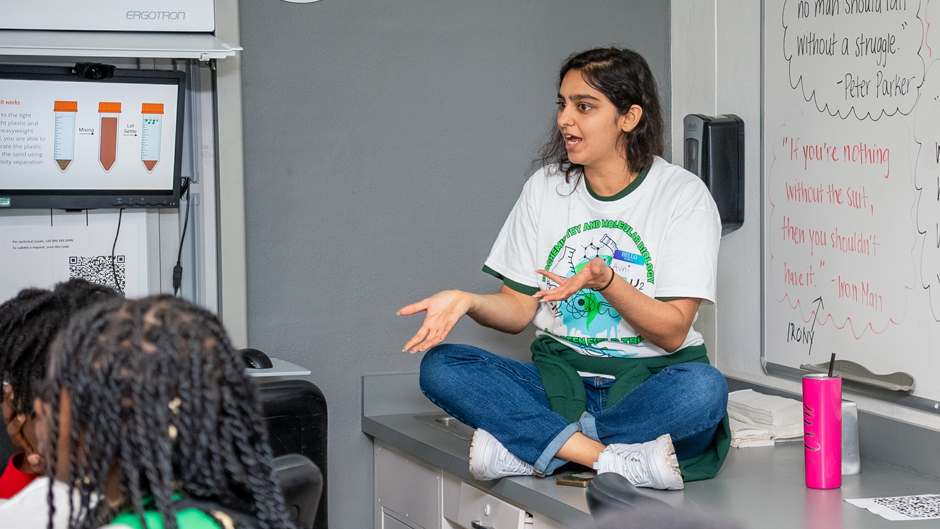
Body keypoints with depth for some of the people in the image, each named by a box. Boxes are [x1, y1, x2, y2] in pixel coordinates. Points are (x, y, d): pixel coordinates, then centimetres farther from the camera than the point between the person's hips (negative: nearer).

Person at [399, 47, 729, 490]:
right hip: (560, 377, 3)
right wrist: (468, 302, -14)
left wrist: (606, 280, -27)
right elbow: (518, 310, 8)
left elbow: (672, 333, -11)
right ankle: (617, 460, -32)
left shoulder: (683, 195, -5)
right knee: (439, 367, -22)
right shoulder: (545, 188, 7)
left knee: (704, 388, -38)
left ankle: (527, 444, -27)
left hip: (649, 382, -3)